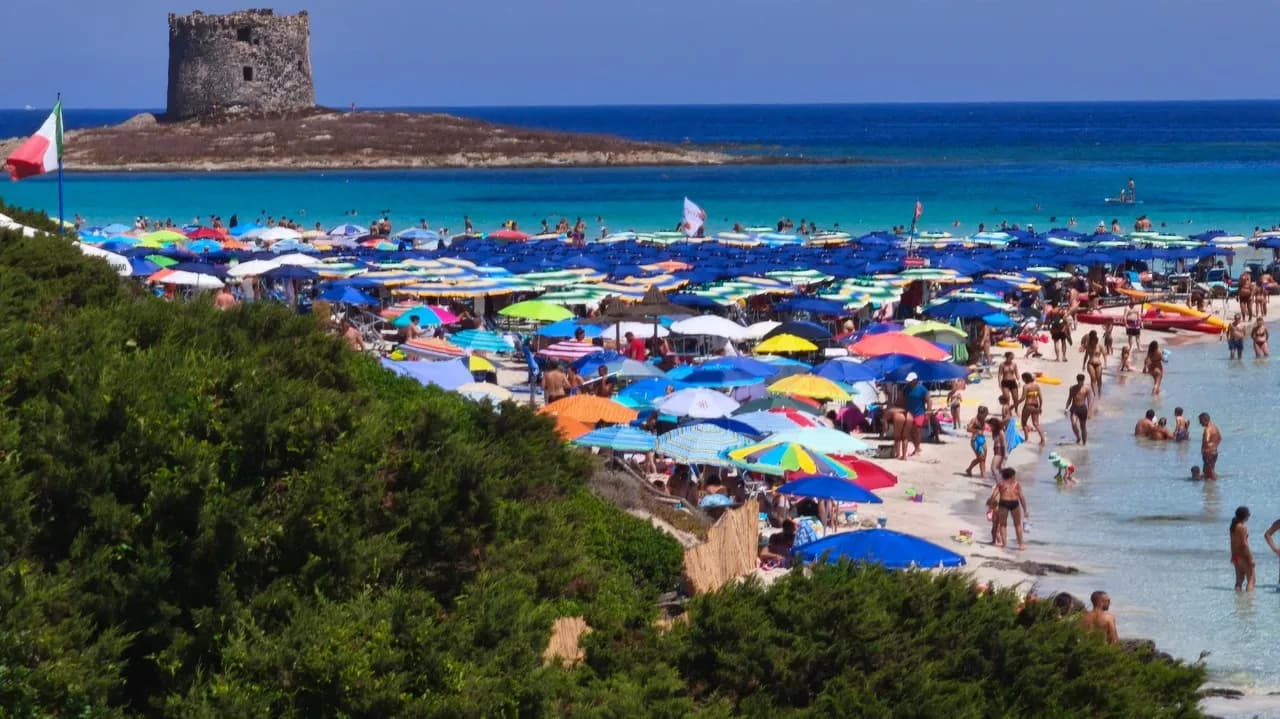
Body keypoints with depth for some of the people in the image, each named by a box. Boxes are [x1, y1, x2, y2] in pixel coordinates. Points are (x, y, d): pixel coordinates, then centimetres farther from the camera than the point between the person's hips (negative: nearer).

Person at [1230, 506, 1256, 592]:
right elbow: (1244, 544, -20)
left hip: (1236, 556, 8)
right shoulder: (1243, 528, -17)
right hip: (1243, 556, -8)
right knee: (1251, 580, -3)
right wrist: (1250, 559, -16)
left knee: (1239, 581, 13)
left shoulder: (1233, 526, 8)